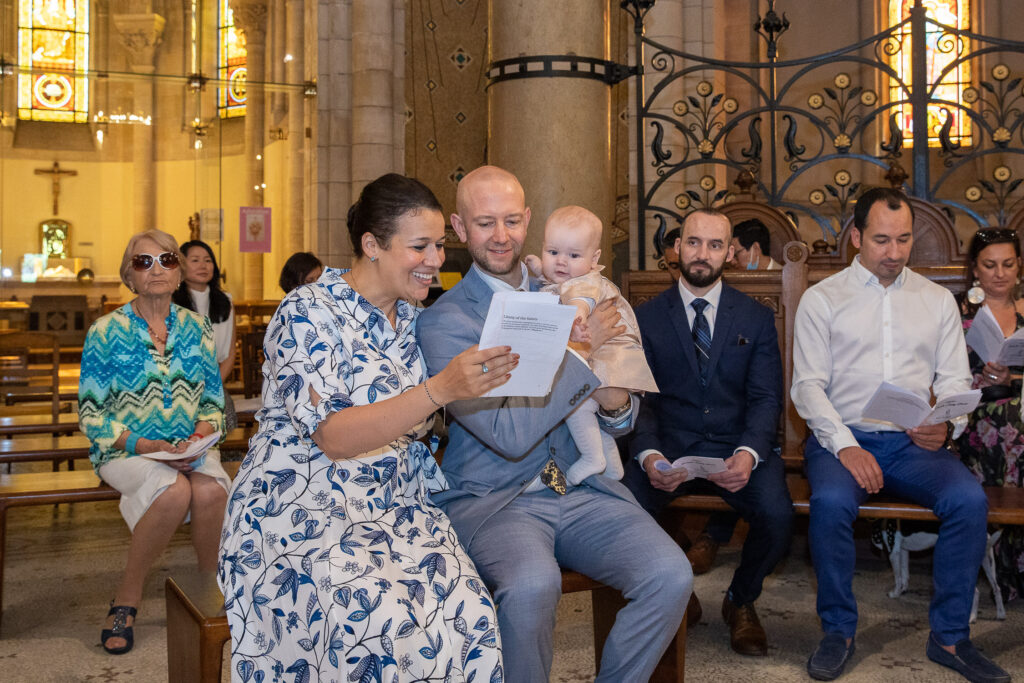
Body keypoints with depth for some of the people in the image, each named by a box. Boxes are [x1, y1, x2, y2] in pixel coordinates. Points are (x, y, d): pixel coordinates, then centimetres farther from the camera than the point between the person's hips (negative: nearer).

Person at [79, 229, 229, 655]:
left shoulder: (197, 328, 8)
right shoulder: (106, 331, -1)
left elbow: (214, 402, 11)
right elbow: (91, 414, -3)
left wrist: (201, 436, -11)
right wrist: (145, 445, -17)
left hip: (190, 448, 3)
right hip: (126, 452, -2)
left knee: (210, 489, -32)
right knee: (175, 489, -34)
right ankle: (126, 599, -15)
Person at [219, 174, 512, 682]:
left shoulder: (412, 318, 12)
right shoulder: (309, 312, -10)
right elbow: (332, 436, -21)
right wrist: (440, 389, -29)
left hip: (392, 507, 6)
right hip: (304, 512, -5)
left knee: (469, 613, -24)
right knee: (380, 625, -33)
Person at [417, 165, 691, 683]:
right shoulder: (444, 322, -5)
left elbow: (620, 422, 15)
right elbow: (510, 434, -16)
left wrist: (617, 404, -10)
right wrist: (581, 351, -12)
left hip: (581, 490, 5)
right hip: (489, 498, -4)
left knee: (670, 576, -19)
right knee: (532, 584, -35)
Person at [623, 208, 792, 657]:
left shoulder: (757, 319, 10)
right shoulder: (645, 318, 7)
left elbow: (766, 398, 1)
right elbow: (638, 398, 1)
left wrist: (748, 453, -20)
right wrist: (648, 454, -20)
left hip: (735, 448, 1)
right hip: (668, 447, 0)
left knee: (777, 514, -28)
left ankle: (741, 602, 6)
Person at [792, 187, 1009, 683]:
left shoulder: (938, 300, 15)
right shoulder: (821, 299, 6)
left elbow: (955, 381, 11)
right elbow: (808, 385, -2)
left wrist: (947, 426, -12)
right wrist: (844, 444, -17)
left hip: (913, 443, 3)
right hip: (842, 437, -2)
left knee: (970, 499, -26)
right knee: (831, 501, -33)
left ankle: (949, 636, -8)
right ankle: (838, 631, -11)